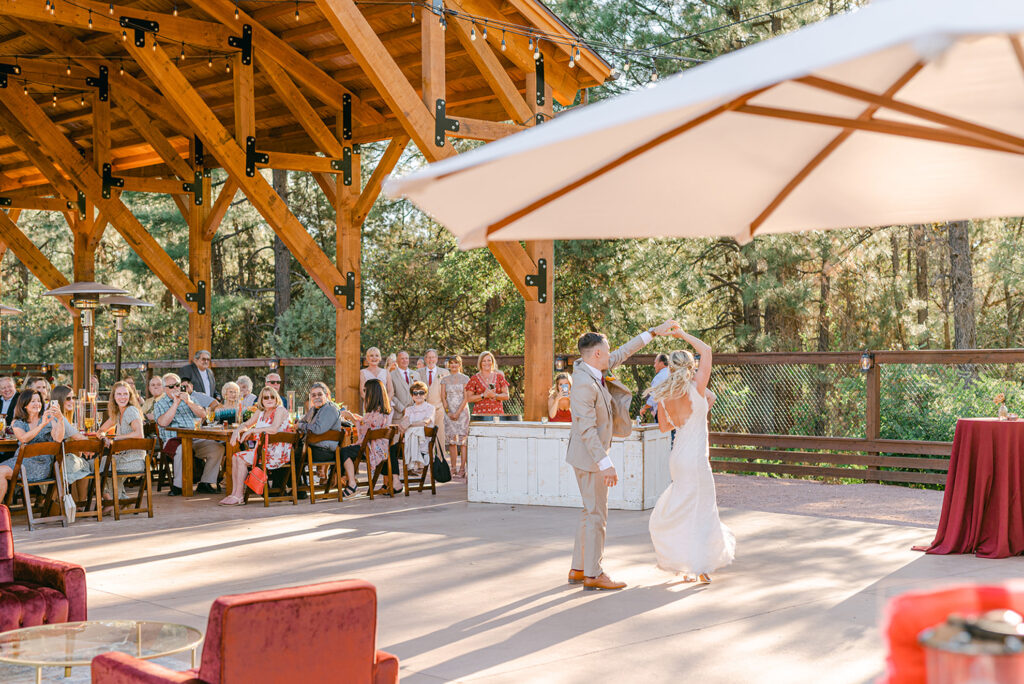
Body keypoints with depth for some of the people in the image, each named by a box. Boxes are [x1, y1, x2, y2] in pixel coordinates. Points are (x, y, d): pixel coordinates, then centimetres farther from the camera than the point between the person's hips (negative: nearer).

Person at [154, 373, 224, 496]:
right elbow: (163, 423, -11)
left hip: (194, 439, 4)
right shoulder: (159, 404, 10)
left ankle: (205, 484, -14)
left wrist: (188, 402, -8)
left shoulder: (187, 399, 22)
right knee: (182, 450, -39)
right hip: (173, 440, -4)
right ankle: (177, 486, -25)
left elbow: (202, 414, 6)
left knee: (218, 448, -20)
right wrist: (176, 404, -11)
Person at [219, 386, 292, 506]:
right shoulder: (260, 412, 16)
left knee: (242, 459, -17)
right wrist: (237, 430, -2)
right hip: (263, 449, 8)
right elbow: (246, 425, 22)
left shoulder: (280, 410, -10)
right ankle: (234, 493, -3)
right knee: (235, 457, -2)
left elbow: (274, 429, -26)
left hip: (276, 452, -8)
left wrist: (252, 430, -21)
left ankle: (239, 497, -14)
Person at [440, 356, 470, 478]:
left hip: (462, 411, -3)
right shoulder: (445, 379, 10)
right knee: (451, 439, 2)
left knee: (463, 438, -8)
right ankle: (453, 467, 7)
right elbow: (443, 397, 7)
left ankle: (462, 468, -9)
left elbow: (466, 397, -4)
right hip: (449, 412, 3)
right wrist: (448, 411, -6)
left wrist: (458, 412, -12)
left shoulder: (465, 378, 2)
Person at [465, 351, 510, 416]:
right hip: (480, 414, -1)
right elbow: (469, 398, 1)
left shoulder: (499, 377, 11)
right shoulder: (475, 379, 6)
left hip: (497, 413, 1)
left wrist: (494, 395, -12)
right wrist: (483, 395, -12)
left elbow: (506, 396, 6)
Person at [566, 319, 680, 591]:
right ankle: (593, 574, 5)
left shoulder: (589, 368, 4)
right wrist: (605, 463, -27)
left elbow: (622, 354, 17)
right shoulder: (584, 384, -24)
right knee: (596, 515, -3)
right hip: (590, 456, -10)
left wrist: (653, 332, 19)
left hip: (592, 454, 10)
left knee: (590, 512, 16)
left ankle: (578, 569, 22)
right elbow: (587, 429, -26)